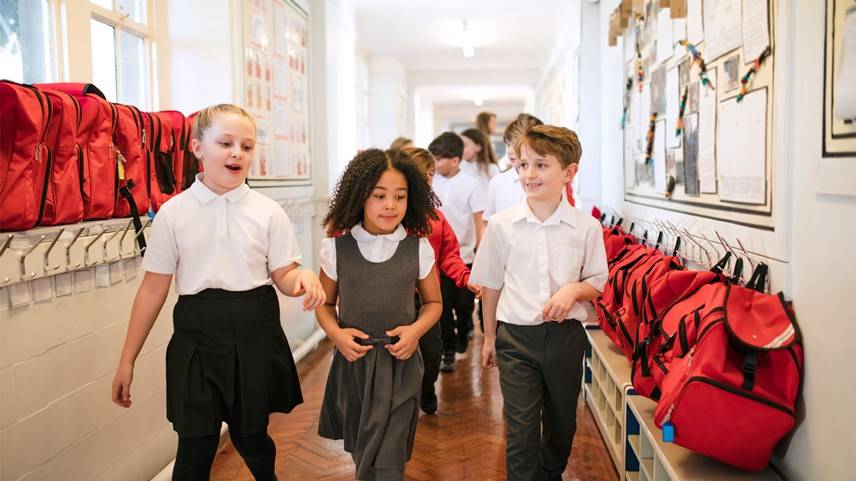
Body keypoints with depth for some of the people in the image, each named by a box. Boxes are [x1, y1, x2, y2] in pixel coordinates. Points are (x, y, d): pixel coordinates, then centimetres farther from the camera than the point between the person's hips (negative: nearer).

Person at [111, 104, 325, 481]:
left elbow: (284, 277, 2)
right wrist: (127, 361, 4)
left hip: (256, 335, 1)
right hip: (198, 335, 0)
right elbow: (153, 289, 2)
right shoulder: (173, 213, -1)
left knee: (251, 437, 16)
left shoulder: (268, 212, -2)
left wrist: (303, 277, -24)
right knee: (195, 449, 3)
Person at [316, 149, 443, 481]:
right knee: (360, 452, 20)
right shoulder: (337, 247, -5)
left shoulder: (419, 248, -6)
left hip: (399, 364, -1)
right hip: (353, 360, 2)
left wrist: (417, 329, -12)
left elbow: (433, 302, 8)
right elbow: (325, 304, 7)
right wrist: (336, 333, -12)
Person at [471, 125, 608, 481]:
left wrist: (573, 289, -18)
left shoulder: (587, 227, -6)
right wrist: (489, 336, 10)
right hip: (516, 336, -1)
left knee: (561, 422, 20)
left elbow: (597, 282, 4)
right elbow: (491, 284, 5)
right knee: (521, 430, -1)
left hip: (565, 335, 2)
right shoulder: (501, 224, -5)